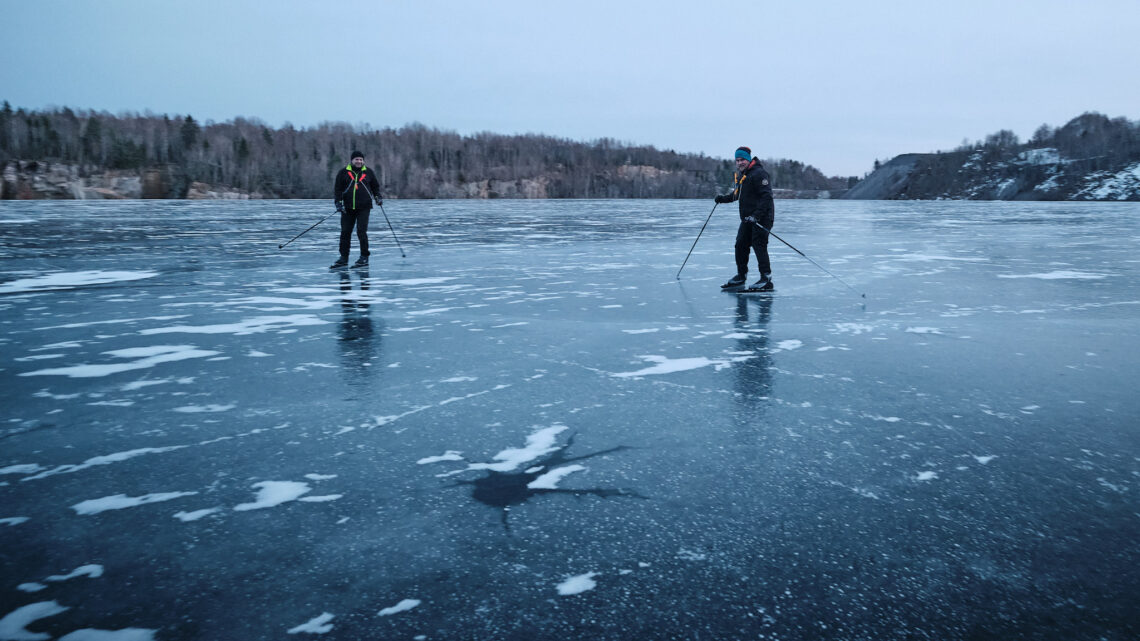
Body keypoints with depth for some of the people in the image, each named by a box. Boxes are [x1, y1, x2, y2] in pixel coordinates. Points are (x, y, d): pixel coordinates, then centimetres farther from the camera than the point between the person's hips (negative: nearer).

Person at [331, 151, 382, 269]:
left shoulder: (368, 172, 8)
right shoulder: (343, 173, 5)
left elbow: (375, 186, 20)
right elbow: (337, 188, 4)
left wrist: (378, 197, 6)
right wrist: (338, 202, -7)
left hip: (364, 207, -1)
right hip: (348, 208, 2)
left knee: (361, 231, -8)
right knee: (345, 232, 4)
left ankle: (364, 258, 0)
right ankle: (343, 258, 13)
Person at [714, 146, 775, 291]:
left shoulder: (759, 174, -14)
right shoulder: (739, 176, 15)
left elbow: (766, 196, -20)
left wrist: (756, 215, -27)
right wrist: (723, 198, 15)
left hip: (762, 218, -9)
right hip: (747, 219, 9)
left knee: (759, 245, -13)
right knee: (740, 245, 9)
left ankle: (766, 280, -11)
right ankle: (741, 276, 23)